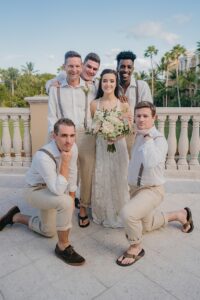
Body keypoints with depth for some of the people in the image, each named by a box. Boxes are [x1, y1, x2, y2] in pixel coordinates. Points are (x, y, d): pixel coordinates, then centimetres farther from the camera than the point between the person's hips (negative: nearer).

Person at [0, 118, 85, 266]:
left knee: (48, 232, 19)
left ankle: (16, 217, 37)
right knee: (65, 203, -36)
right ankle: (63, 246, -12)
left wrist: (72, 198, 5)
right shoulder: (43, 156, -39)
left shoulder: (72, 147, -18)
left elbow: (72, 173, -2)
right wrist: (65, 162, -42)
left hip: (51, 188, 7)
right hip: (36, 191, -7)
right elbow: (58, 191, -36)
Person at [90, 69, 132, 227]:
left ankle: (119, 215, 28)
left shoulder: (124, 105, -2)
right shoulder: (94, 104, 1)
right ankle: (103, 214, 27)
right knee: (101, 181, 5)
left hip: (118, 146, 0)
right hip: (100, 146, 1)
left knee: (119, 180, 6)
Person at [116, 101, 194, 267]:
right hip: (135, 188, 8)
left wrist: (148, 137, -33)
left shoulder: (159, 140, -22)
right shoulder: (138, 136, 0)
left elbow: (150, 162, -41)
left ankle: (136, 248, -4)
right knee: (146, 225, 27)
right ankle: (180, 215, 48)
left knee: (128, 213, -35)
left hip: (152, 190, -8)